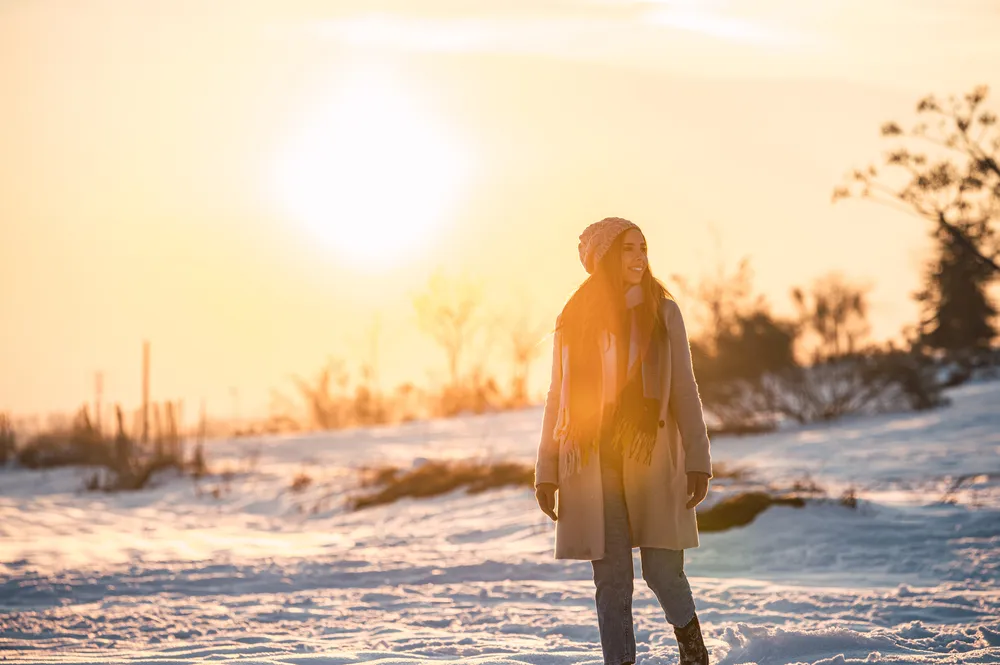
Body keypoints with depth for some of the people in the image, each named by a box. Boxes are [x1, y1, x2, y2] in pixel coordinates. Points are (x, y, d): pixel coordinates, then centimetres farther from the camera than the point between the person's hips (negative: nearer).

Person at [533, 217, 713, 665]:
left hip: (650, 458, -1)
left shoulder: (662, 312, 5)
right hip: (592, 462, 1)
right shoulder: (574, 319, 7)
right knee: (612, 581, 0)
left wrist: (697, 460, -5)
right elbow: (558, 398, 11)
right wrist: (547, 473, 7)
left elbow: (683, 389, 3)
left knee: (662, 571, -4)